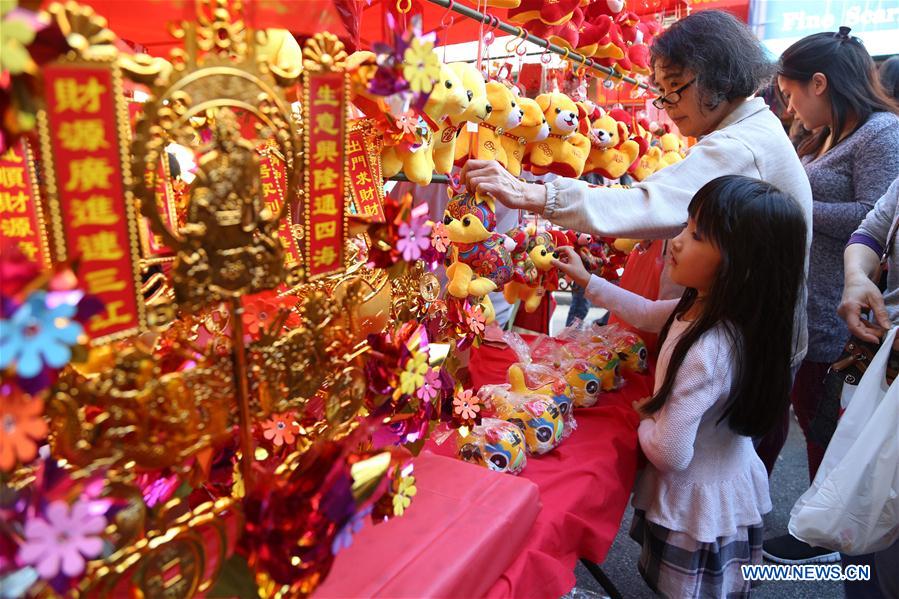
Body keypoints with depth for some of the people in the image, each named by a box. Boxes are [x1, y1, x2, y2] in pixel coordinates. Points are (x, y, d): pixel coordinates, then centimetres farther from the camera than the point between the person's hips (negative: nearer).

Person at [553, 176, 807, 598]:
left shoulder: (708, 352, -37)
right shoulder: (710, 307, -10)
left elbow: (668, 453, -33)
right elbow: (648, 314, 9)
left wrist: (644, 419, -12)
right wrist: (587, 280, 11)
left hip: (700, 504, -8)